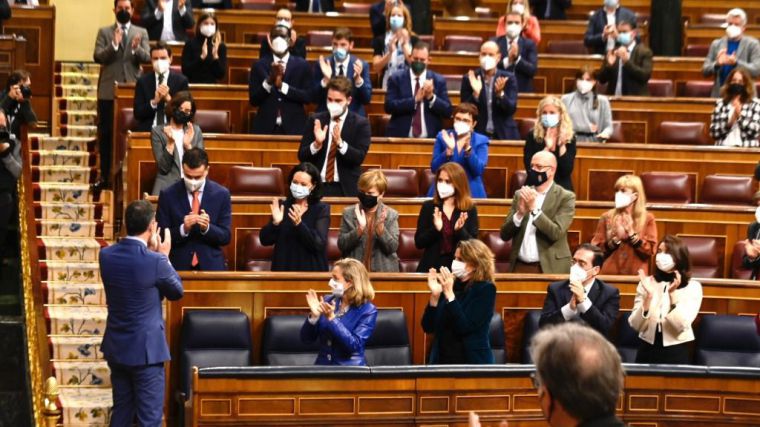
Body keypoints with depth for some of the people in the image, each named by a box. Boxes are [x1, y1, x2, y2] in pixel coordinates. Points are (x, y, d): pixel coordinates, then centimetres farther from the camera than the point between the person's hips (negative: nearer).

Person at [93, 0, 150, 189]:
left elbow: (147, 58, -3)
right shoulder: (104, 32, 8)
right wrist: (114, 45, -22)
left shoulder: (141, 33, 9)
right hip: (109, 90, 0)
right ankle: (105, 176, 9)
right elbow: (97, 57, -5)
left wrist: (136, 48, -24)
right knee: (106, 135, 3)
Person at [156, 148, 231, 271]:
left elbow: (225, 237, 3)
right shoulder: (168, 195, 1)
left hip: (211, 265, 0)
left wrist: (207, 228, -15)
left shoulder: (221, 194, 2)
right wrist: (183, 229, -16)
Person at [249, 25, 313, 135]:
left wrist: (282, 86, -13)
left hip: (293, 128, 0)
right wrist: (269, 80, -13)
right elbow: (253, 100, 1)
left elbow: (307, 97, -3)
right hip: (265, 127, 0)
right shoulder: (259, 65, 7)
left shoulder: (302, 65, 6)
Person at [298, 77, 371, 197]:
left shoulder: (360, 124, 0)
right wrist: (317, 144, -17)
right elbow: (302, 156, 3)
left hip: (346, 189, -2)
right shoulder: (315, 120, 7)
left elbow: (359, 158, -10)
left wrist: (340, 143, -25)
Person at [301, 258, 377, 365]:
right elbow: (306, 338, 7)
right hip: (322, 367, 3)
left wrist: (331, 318, -21)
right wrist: (314, 316, -11)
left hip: (350, 369, -3)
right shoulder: (328, 301, 7)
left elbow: (354, 345, -16)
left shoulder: (367, 310, -5)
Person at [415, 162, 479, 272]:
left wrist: (460, 230, -20)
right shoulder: (428, 206, 1)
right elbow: (418, 243, -3)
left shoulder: (470, 209, -1)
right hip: (432, 266, 1)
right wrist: (435, 229, -19)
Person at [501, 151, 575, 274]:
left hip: (550, 268, -3)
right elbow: (504, 235, 4)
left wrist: (534, 209, -19)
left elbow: (556, 233, -14)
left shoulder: (565, 197, -3)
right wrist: (520, 213, -12)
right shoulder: (521, 194, 9)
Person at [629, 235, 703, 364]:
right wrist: (648, 296, -17)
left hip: (676, 352, -2)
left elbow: (682, 325, -14)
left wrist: (673, 294, -21)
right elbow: (636, 325, -6)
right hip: (647, 350, 2)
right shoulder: (646, 282, 2)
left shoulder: (692, 287, -3)